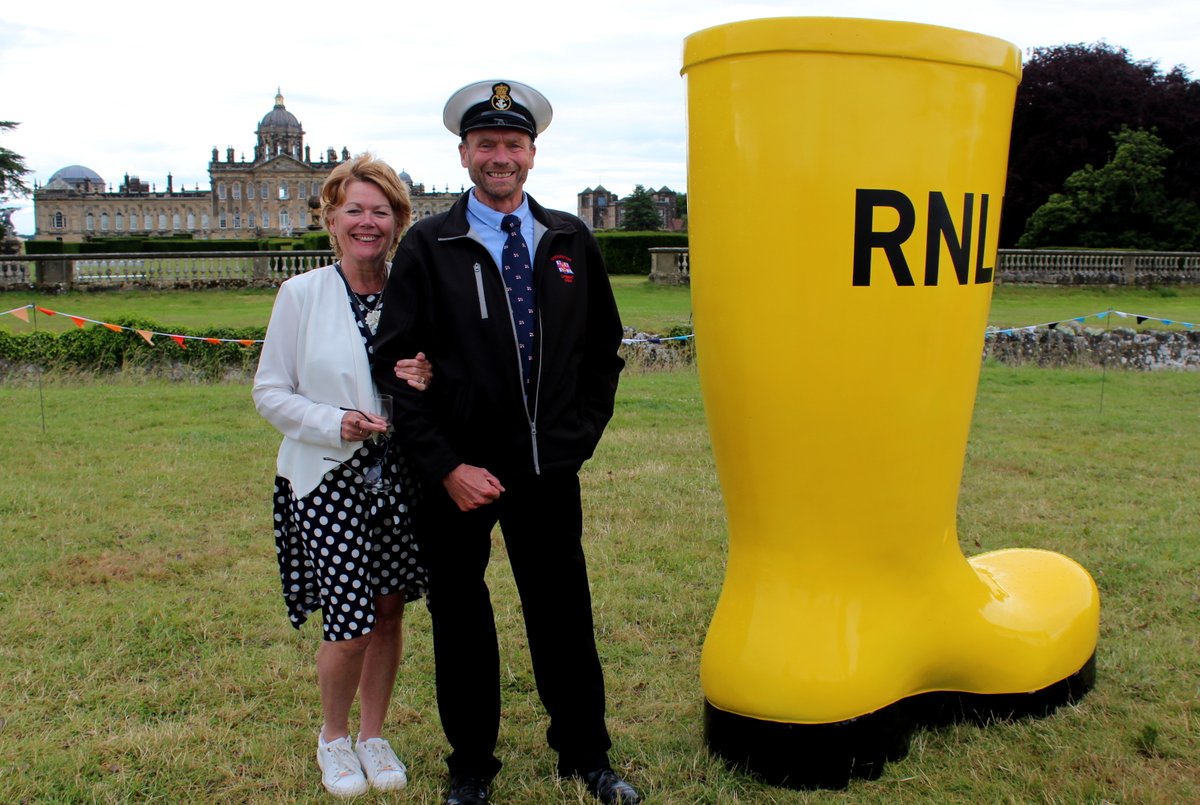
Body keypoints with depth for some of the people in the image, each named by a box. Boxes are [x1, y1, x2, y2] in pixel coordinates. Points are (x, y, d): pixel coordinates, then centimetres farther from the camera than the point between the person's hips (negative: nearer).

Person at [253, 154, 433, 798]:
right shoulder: (302, 295, -4)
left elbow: (430, 373, 11)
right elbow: (269, 392, -3)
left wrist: (426, 383, -13)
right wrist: (335, 423, -18)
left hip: (398, 477, 3)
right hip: (327, 481, -3)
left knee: (388, 613, 11)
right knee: (350, 628, -3)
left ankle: (373, 735, 33)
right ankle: (333, 737, 26)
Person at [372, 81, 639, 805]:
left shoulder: (571, 241, 5)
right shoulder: (428, 247, -3)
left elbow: (603, 350, 12)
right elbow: (397, 365, -6)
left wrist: (582, 436, 4)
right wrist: (447, 467, -12)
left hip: (549, 471, 2)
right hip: (457, 473, -1)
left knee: (564, 616, 10)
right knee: (461, 622, 11)